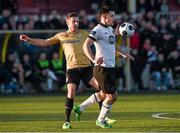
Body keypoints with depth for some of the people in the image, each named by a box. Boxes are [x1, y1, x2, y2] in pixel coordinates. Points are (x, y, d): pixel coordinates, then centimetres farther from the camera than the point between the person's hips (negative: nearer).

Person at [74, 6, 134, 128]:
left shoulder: (110, 29, 14)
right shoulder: (97, 30, -14)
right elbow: (86, 46, -24)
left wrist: (123, 54, 28)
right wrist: (93, 59, -37)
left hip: (110, 68, 9)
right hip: (103, 68, -9)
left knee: (103, 94, 17)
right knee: (112, 96, -2)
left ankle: (80, 108, 28)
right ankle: (101, 120, 16)